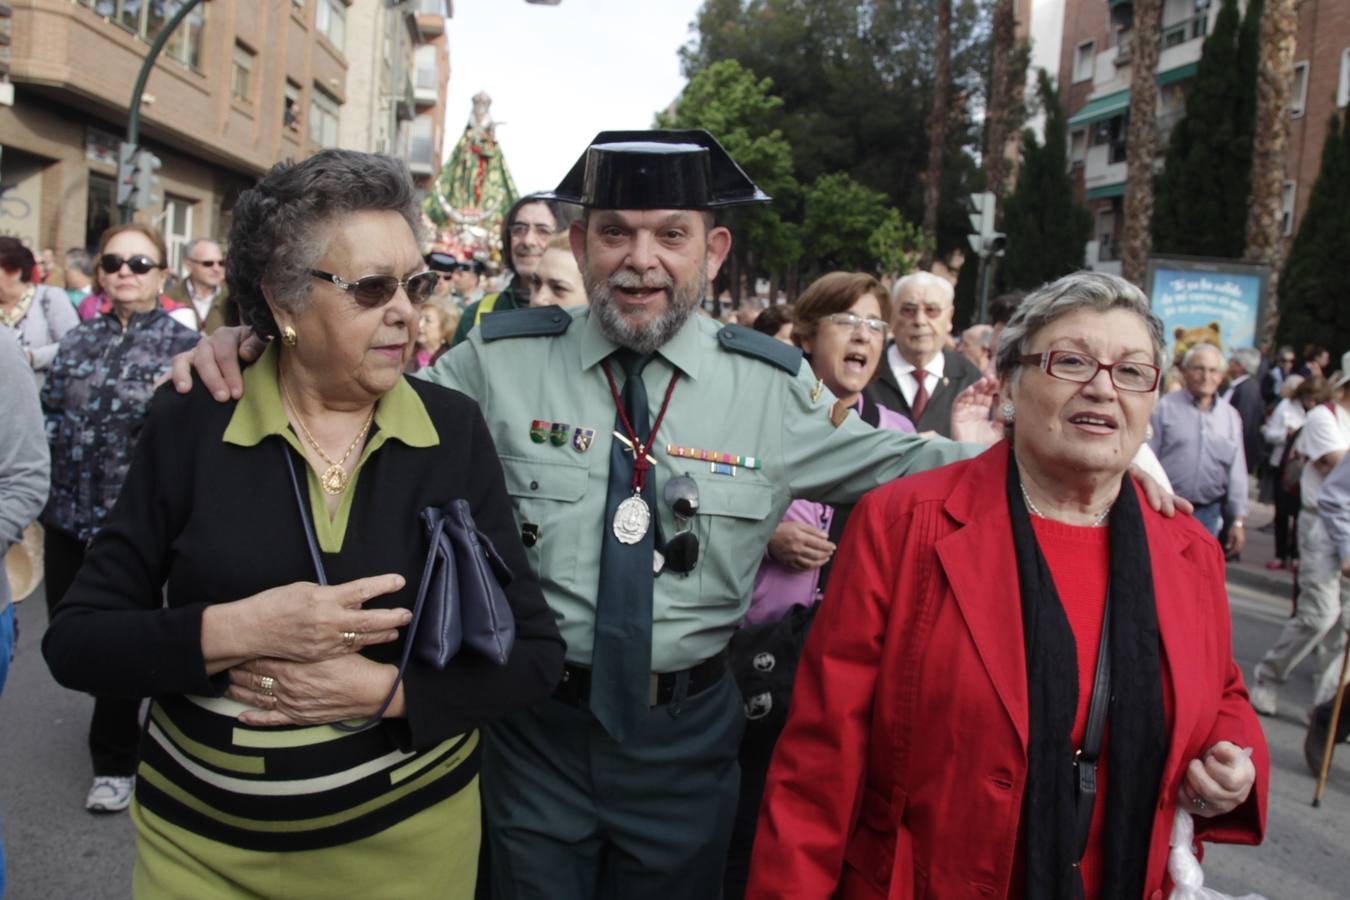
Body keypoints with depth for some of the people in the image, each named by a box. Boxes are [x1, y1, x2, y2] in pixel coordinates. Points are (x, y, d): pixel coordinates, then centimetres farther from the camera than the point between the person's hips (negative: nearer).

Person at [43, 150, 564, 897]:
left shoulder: (454, 431, -8)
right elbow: (74, 641, -7)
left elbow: (534, 652, -7)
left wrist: (384, 689, -22)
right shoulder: (190, 427, -8)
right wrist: (233, 632, -23)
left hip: (409, 836, 1)